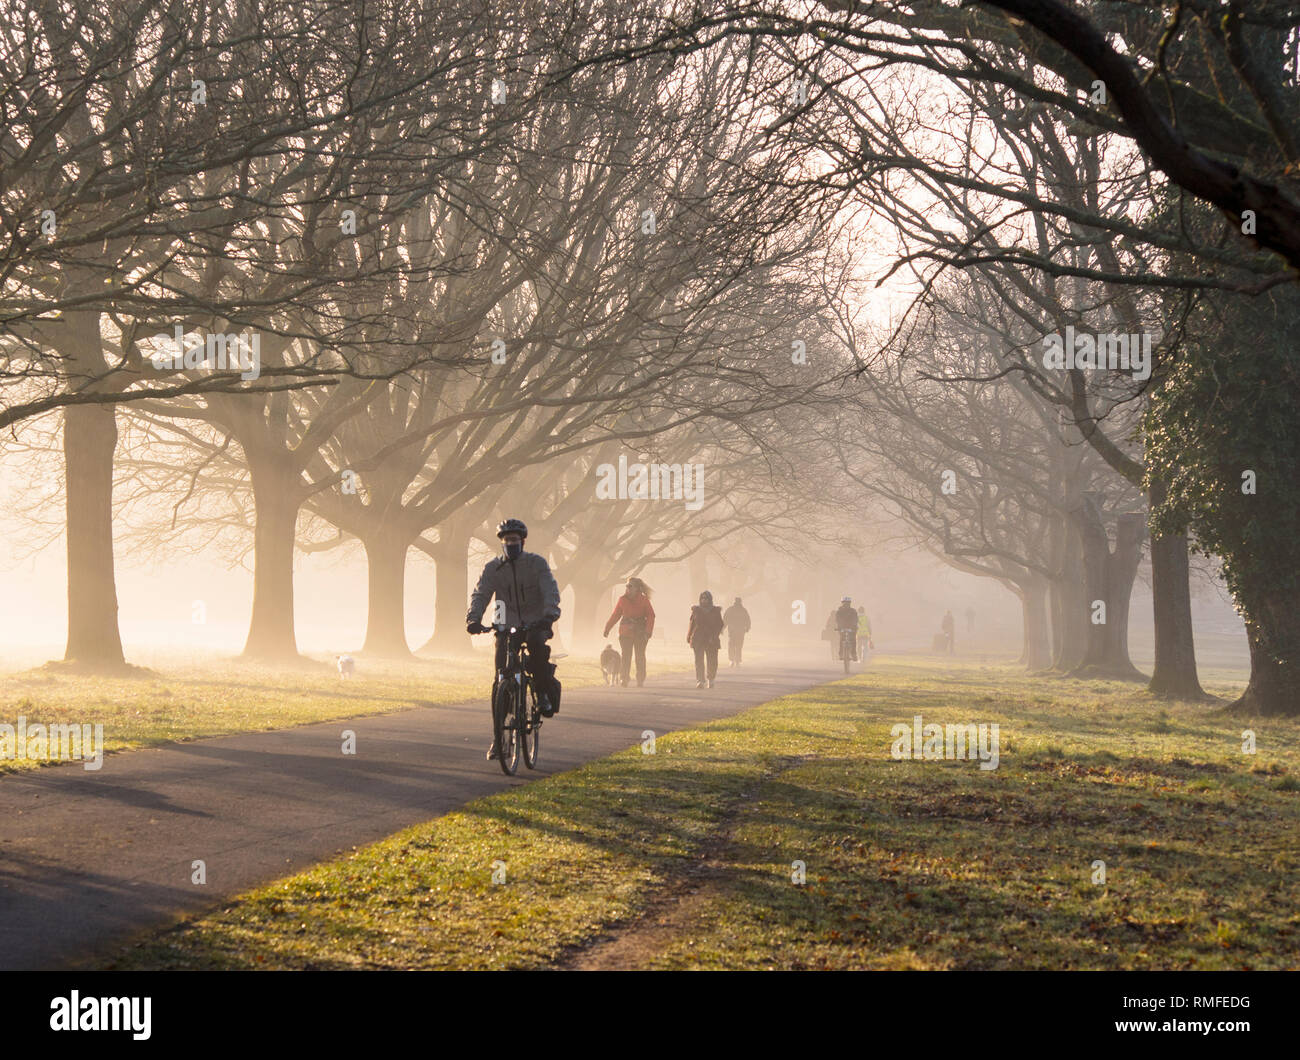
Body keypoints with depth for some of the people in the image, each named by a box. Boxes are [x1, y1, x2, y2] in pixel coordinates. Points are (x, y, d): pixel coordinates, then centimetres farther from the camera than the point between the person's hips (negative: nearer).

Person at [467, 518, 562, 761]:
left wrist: (550, 614, -35)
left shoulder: (537, 563, -3)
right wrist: (473, 619, -26)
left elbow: (550, 590, -15)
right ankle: (498, 735, -2)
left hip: (535, 624, -2)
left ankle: (544, 693, -12)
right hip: (506, 626, 2)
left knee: (537, 645, -37)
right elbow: (480, 594, -7)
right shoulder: (493, 567, 3)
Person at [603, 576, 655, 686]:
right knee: (626, 656, -1)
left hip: (640, 632, -1)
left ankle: (640, 681, 9)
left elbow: (650, 616, -3)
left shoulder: (643, 600, -1)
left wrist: (648, 631, -14)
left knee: (640, 656, 2)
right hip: (626, 632, 1)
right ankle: (624, 680, 2)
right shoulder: (622, 600, 5)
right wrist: (607, 628, 7)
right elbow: (615, 615, 10)